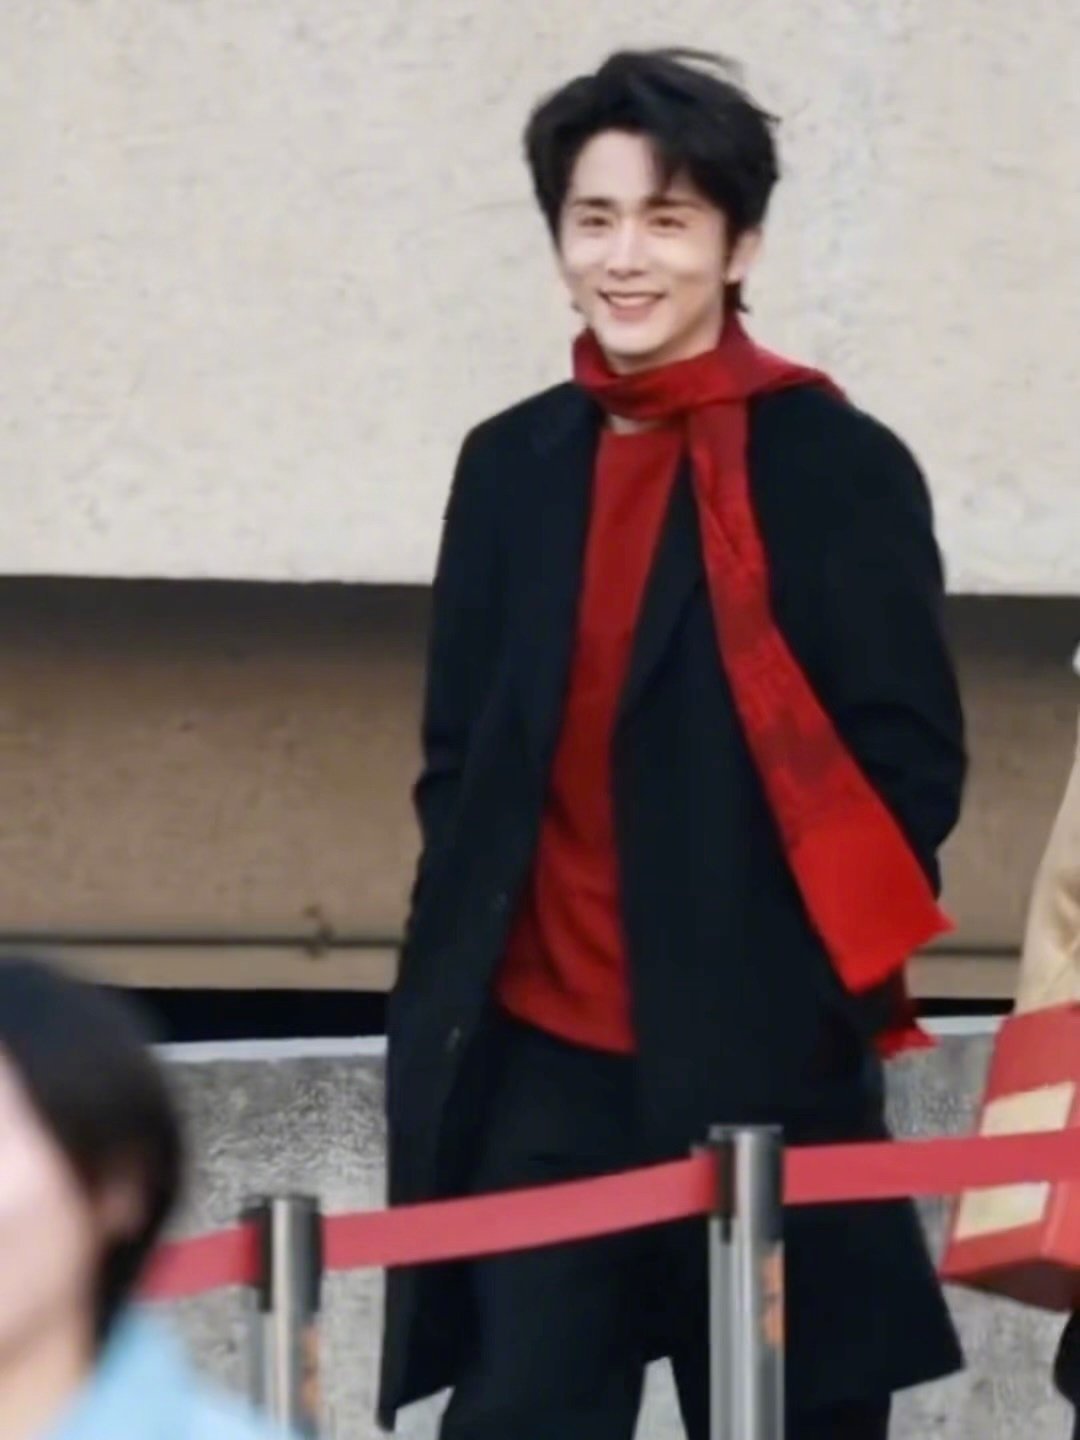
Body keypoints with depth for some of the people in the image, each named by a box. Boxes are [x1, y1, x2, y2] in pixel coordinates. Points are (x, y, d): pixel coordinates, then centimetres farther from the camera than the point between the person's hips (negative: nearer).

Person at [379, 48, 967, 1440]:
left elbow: (911, 763, -4)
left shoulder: (837, 467, -2)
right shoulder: (511, 467, 11)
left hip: (761, 1068, -4)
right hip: (544, 1066, 4)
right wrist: (455, 987, 5)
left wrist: (815, 971, -14)